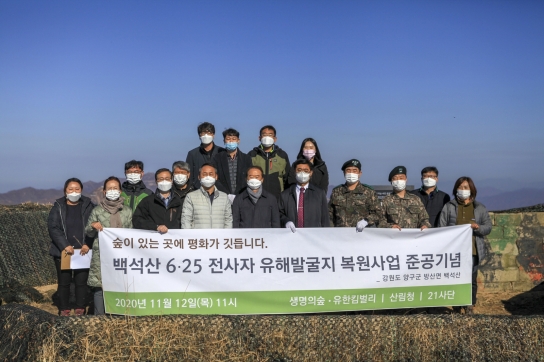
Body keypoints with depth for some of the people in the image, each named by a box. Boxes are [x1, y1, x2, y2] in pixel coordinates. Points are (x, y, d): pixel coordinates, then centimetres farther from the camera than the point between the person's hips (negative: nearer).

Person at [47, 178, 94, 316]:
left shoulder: (88, 206, 5)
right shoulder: (58, 207, 4)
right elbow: (53, 228, -6)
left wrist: (87, 245, -15)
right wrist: (64, 246, -17)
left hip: (83, 251, 0)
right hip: (62, 252, 0)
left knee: (81, 281, 3)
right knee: (64, 282, 5)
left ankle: (80, 309, 13)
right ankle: (64, 309, 14)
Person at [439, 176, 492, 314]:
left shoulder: (480, 208, 11)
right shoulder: (449, 207, 7)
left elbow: (488, 228, 7)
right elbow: (441, 228, 3)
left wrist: (478, 227, -14)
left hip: (473, 251, 1)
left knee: (471, 279, 1)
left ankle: (470, 306, 10)